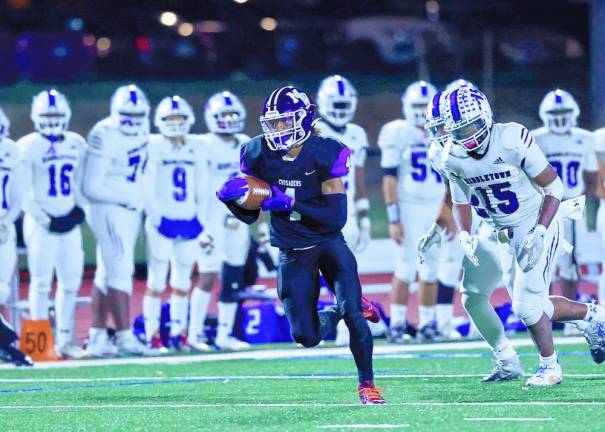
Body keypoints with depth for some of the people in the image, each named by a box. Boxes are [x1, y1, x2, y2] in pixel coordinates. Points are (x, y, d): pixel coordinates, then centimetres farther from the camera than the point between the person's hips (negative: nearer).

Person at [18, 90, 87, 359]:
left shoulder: (76, 145, 10)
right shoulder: (28, 147, -7)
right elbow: (24, 195, -8)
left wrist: (79, 208, 2)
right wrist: (46, 220, -14)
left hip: (69, 223, 6)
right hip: (41, 222, -6)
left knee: (71, 280, 7)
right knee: (41, 281, -4)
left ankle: (65, 339, 16)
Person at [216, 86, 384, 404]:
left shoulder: (325, 155, -18)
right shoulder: (258, 156, -8)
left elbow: (336, 218, -24)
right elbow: (250, 216, 1)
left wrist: (288, 203, -31)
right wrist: (232, 198, -20)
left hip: (328, 243, -3)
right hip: (292, 254, 3)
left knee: (351, 311, -19)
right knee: (306, 336, -1)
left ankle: (367, 383, 1)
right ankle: (333, 315, 34)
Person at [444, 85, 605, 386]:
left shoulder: (512, 141, -25)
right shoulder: (454, 160, -7)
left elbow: (554, 186, -16)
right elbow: (461, 202, 9)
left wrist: (539, 233, -23)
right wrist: (464, 236, -10)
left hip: (540, 226, -6)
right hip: (510, 236, 6)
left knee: (526, 304, -11)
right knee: (534, 306, 9)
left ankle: (549, 366, 11)